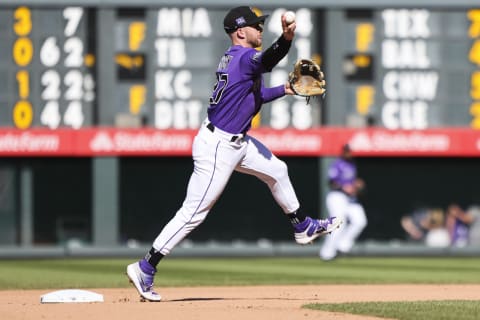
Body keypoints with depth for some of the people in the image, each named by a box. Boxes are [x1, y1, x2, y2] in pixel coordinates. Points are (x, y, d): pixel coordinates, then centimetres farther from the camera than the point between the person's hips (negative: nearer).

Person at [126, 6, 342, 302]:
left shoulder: (233, 58, 11)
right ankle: (145, 268, -4)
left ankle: (303, 227, 42)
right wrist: (286, 39, -61)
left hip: (237, 142, 10)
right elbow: (266, 61, -43)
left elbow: (252, 96, 24)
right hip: (217, 147, -10)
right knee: (193, 213, -7)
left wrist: (284, 90, 17)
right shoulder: (244, 56, -18)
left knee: (276, 170, 23)